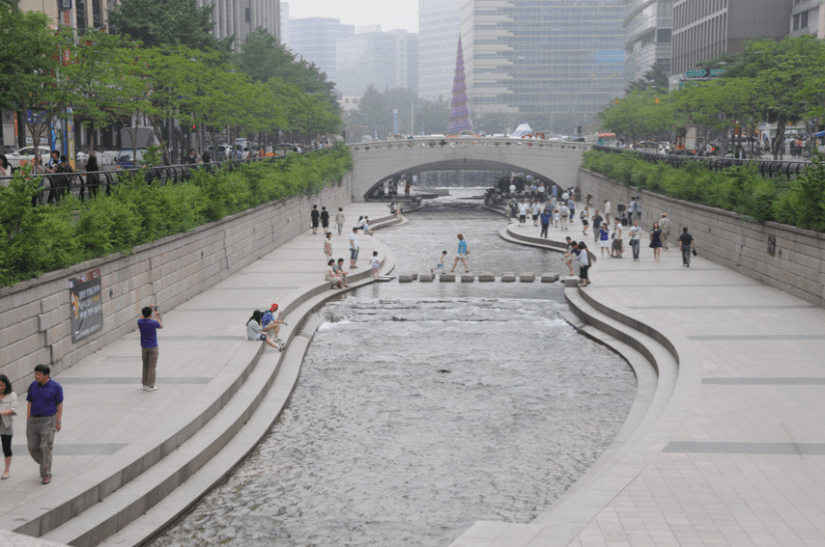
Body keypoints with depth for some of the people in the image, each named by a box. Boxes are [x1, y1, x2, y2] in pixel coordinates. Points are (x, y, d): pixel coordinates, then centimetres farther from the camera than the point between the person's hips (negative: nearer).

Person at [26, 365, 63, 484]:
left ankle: (46, 475, 0)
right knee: (33, 447, 5)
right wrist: (28, 421, 3)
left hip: (48, 420, -4)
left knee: (46, 448, -9)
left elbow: (60, 405, -4)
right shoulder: (33, 386, 3)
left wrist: (58, 422, -8)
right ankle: (45, 464, 30)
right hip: (34, 419, 4)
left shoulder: (56, 387, -9)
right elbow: (30, 404, 7)